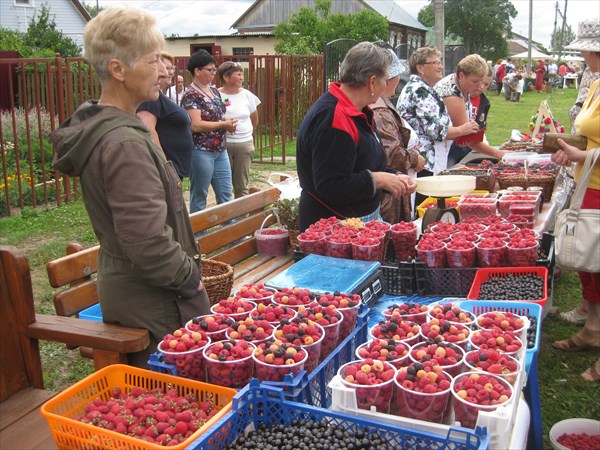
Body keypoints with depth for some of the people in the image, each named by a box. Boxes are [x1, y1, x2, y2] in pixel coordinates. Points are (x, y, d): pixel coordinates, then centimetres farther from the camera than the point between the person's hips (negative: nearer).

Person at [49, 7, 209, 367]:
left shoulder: (97, 128, 7)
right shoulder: (125, 144, -25)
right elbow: (148, 242, -28)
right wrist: (190, 277, -12)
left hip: (124, 291, 10)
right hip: (155, 306, -10)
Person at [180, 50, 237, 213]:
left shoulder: (214, 90, 12)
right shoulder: (191, 95, -13)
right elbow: (196, 125, -21)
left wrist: (229, 122, 1)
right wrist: (224, 124, -15)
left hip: (220, 150, 8)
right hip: (201, 152, -8)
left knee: (226, 194, 11)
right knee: (199, 197, 4)